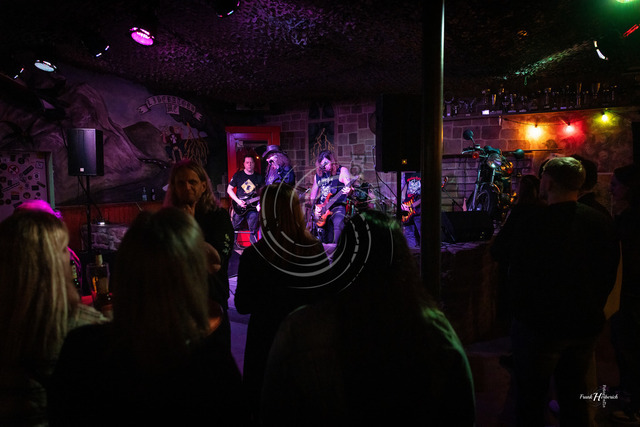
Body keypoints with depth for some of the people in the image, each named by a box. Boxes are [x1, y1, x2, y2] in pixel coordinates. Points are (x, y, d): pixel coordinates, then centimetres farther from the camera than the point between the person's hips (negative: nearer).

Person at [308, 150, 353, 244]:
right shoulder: (318, 175, 14)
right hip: (321, 209, 5)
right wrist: (315, 207, 3)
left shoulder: (342, 171, 1)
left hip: (337, 205, -5)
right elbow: (313, 194, 18)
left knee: (338, 223, -32)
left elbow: (348, 186, -9)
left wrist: (347, 190, -33)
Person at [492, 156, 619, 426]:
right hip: (586, 325, 6)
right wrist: (592, 309, 18)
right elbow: (609, 275, 7)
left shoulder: (531, 223, -22)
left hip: (539, 326, -5)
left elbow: (500, 254, -11)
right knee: (575, 396, 20)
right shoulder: (602, 222, -3)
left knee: (530, 398, 10)